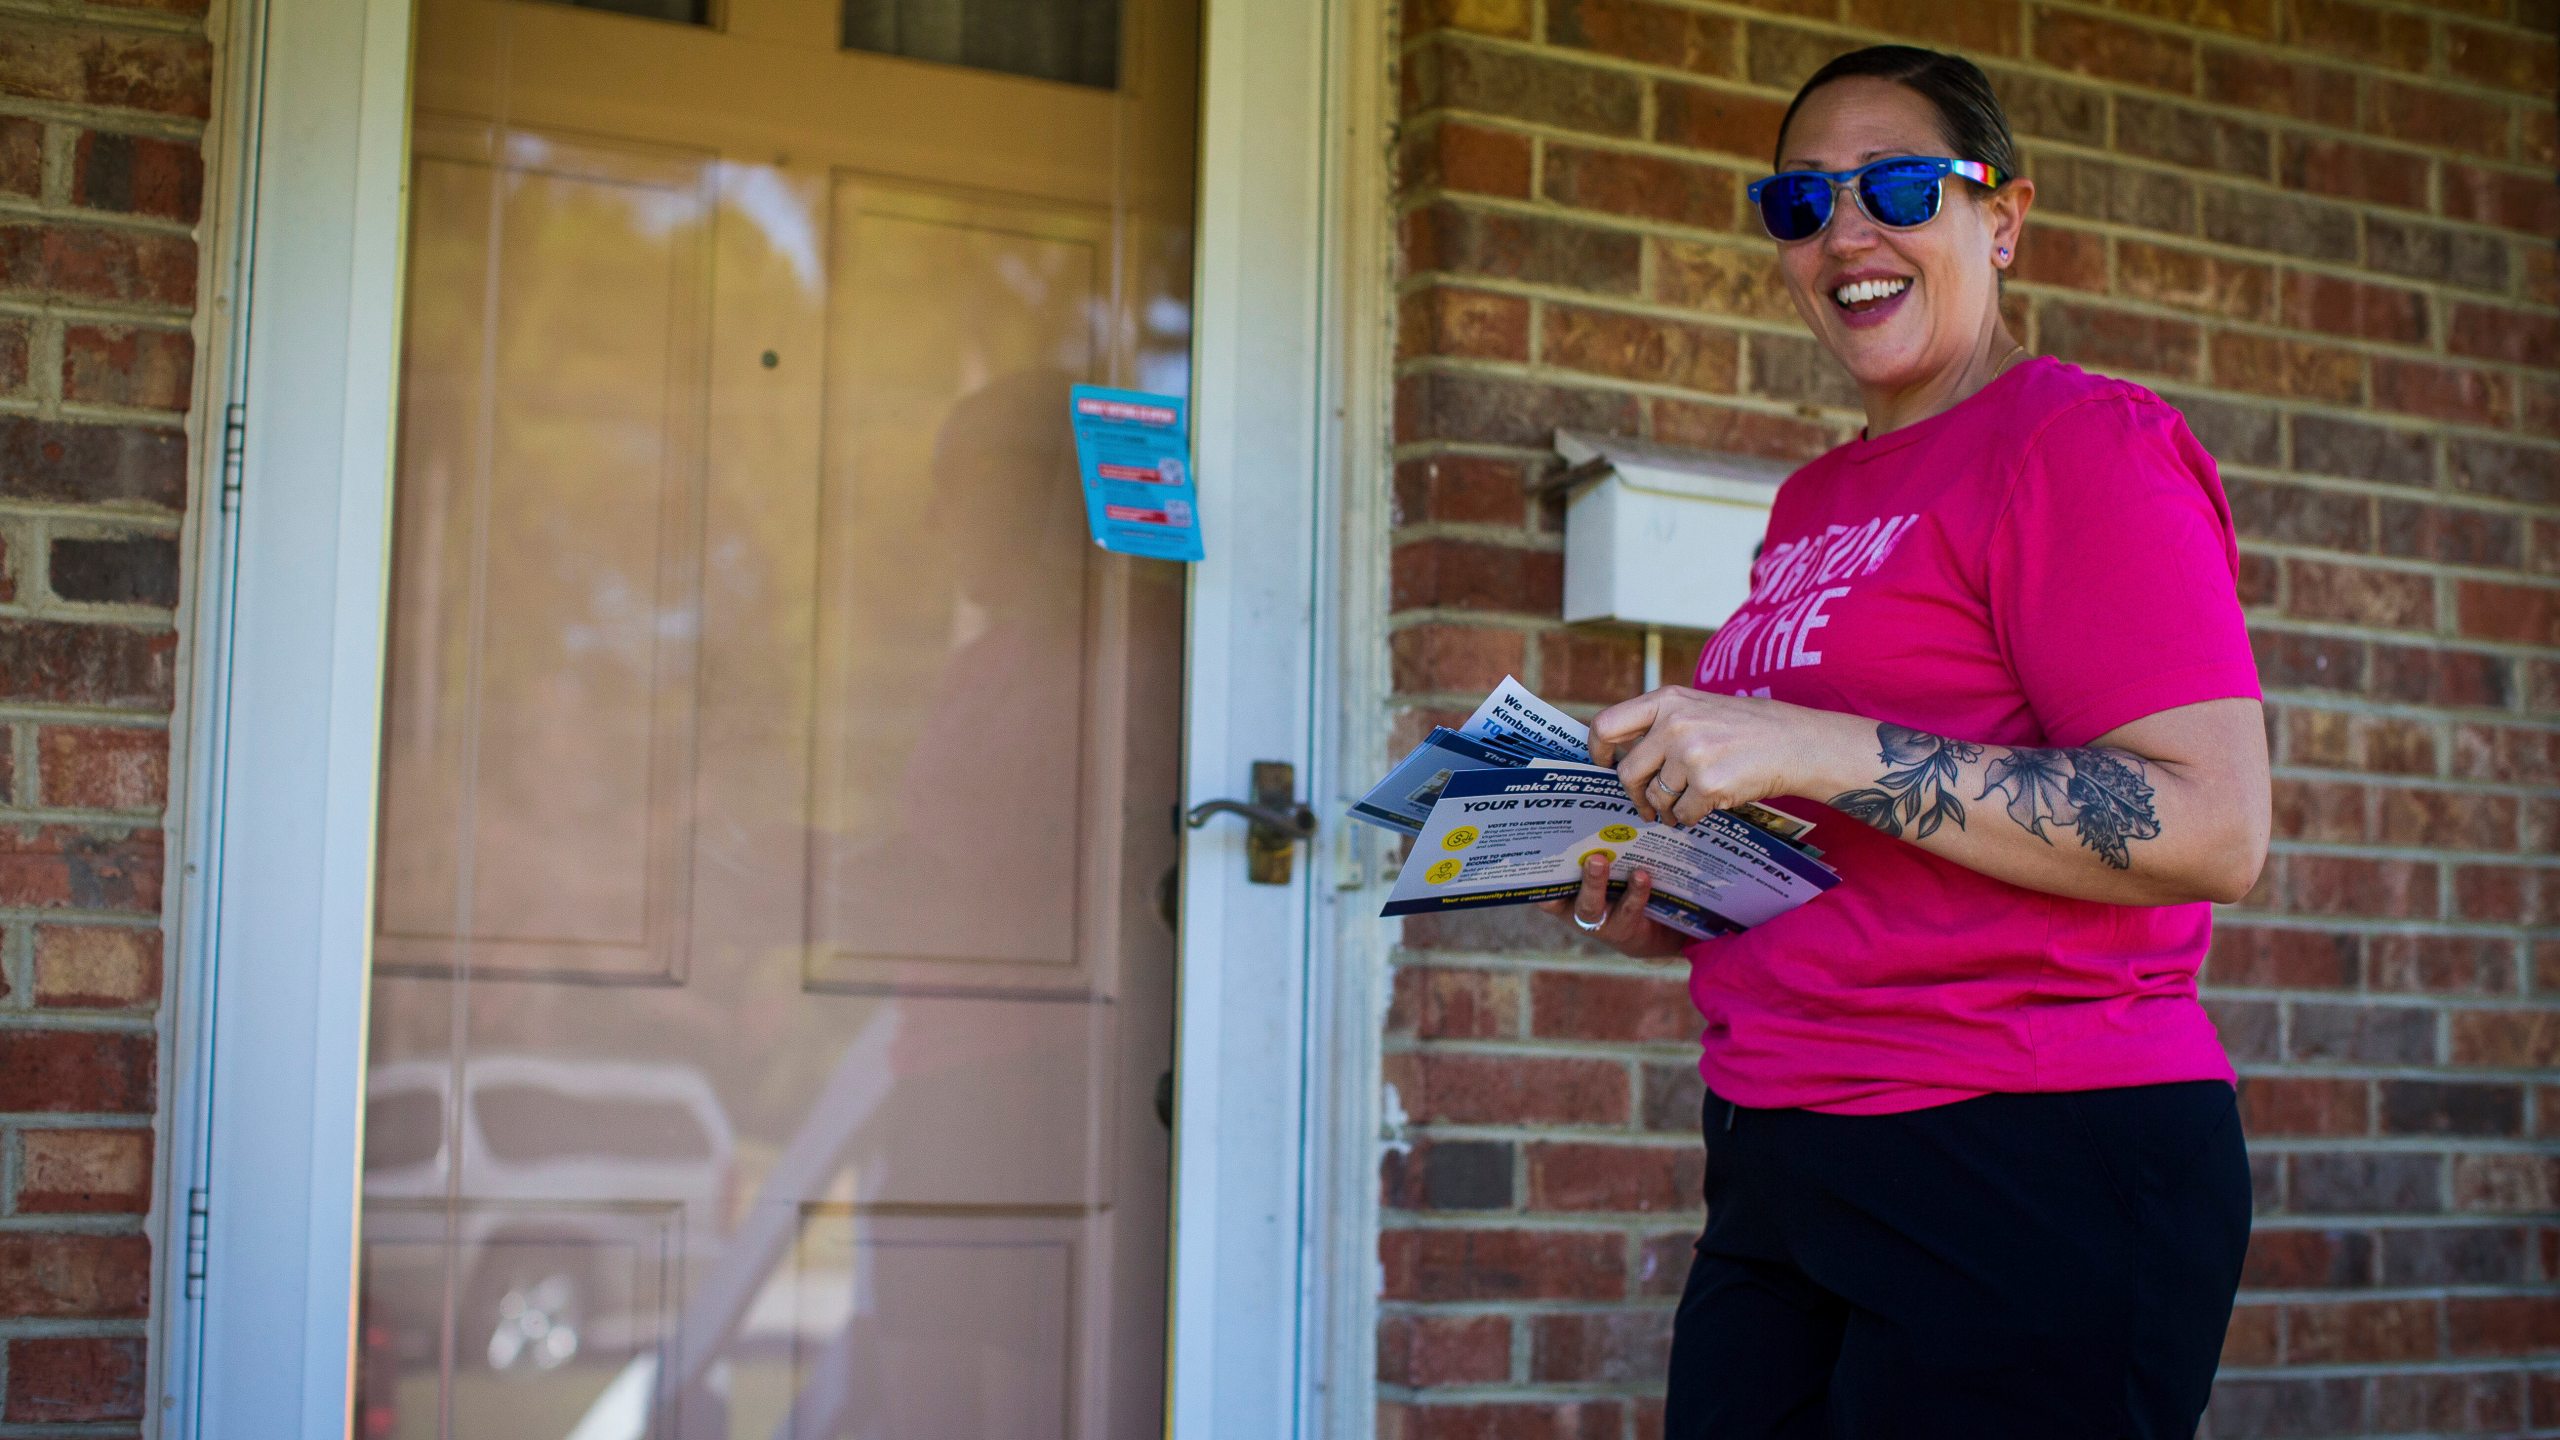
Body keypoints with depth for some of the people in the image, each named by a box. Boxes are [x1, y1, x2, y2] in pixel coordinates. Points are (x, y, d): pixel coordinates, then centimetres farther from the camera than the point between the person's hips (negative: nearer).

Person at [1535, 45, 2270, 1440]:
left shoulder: (2082, 438, -7)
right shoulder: (1815, 502, 16)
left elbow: (2212, 831, -19)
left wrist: (1811, 749, -22)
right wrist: (1668, 915, 6)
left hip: (2036, 1176, -7)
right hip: (1780, 1168, 8)